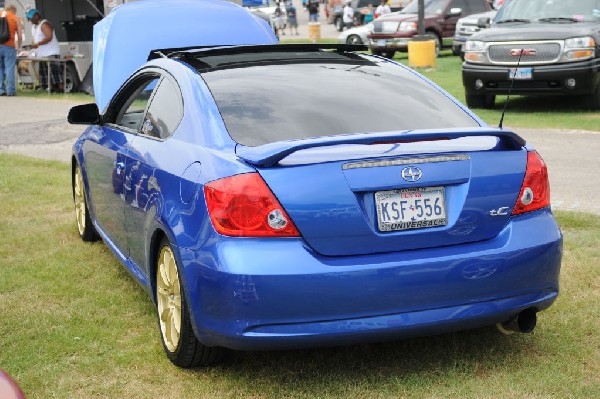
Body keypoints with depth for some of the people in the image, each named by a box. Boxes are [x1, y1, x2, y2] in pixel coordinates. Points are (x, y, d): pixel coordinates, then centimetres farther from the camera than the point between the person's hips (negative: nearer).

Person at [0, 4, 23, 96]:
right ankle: (11, 90, -4)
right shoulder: (15, 18, 6)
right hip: (9, 46, -2)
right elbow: (20, 36, 6)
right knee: (10, 68, -1)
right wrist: (18, 47, 20)